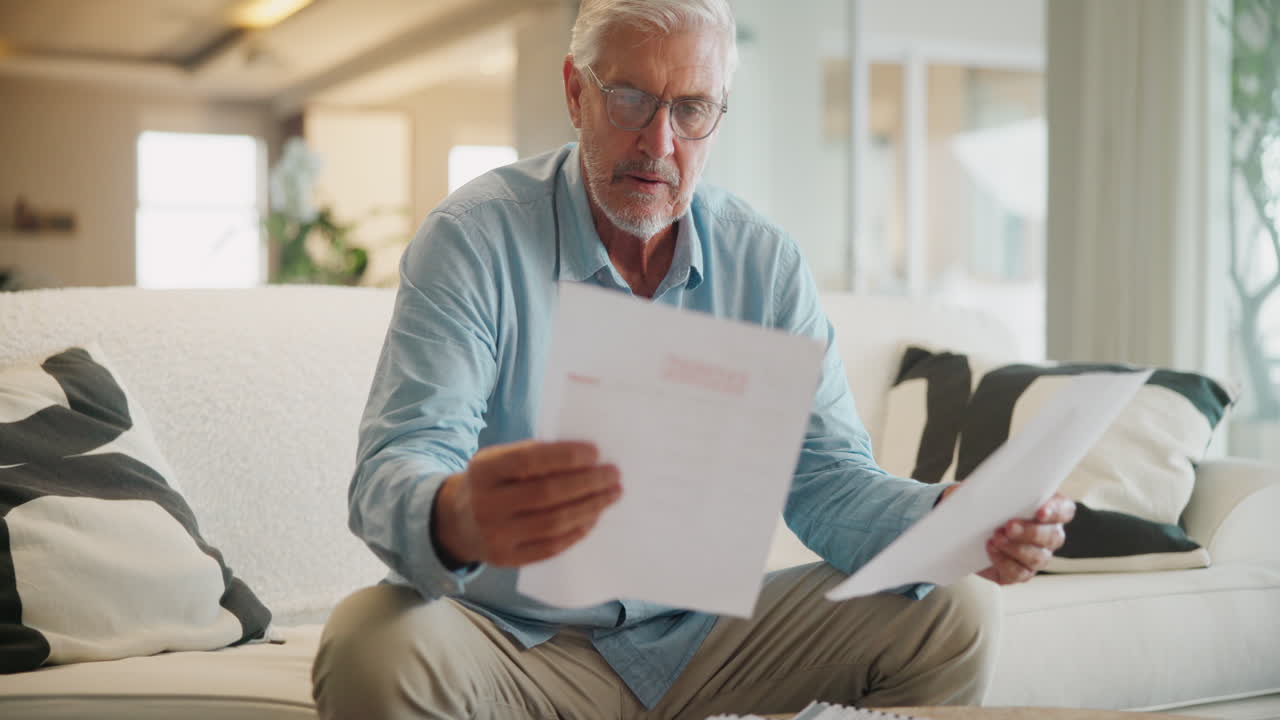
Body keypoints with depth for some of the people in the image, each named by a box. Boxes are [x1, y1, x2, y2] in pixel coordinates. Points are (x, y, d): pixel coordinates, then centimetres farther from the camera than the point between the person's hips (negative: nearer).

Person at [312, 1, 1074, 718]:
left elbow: (824, 476, -1)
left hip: (704, 635, 4)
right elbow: (394, 473, -22)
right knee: (375, 653, -35)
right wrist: (458, 518, -49)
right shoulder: (470, 239, -12)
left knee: (954, 611, -10)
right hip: (518, 640, -3)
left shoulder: (767, 263, 1)